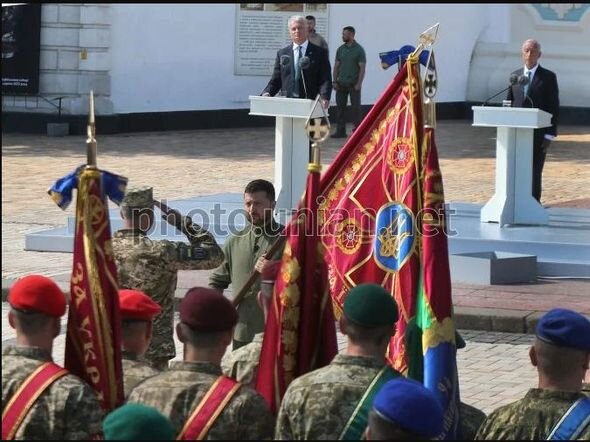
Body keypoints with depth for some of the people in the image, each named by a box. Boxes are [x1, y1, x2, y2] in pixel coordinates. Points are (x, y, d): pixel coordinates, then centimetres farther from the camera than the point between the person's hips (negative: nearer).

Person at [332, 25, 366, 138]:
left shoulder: (359, 50, -3)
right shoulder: (340, 49, 10)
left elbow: (362, 68, -6)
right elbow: (336, 66, 12)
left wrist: (359, 83, -14)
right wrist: (334, 81, 2)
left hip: (353, 84, -4)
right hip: (341, 84, 4)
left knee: (355, 107, -2)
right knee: (340, 107, 3)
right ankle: (340, 131, 7)